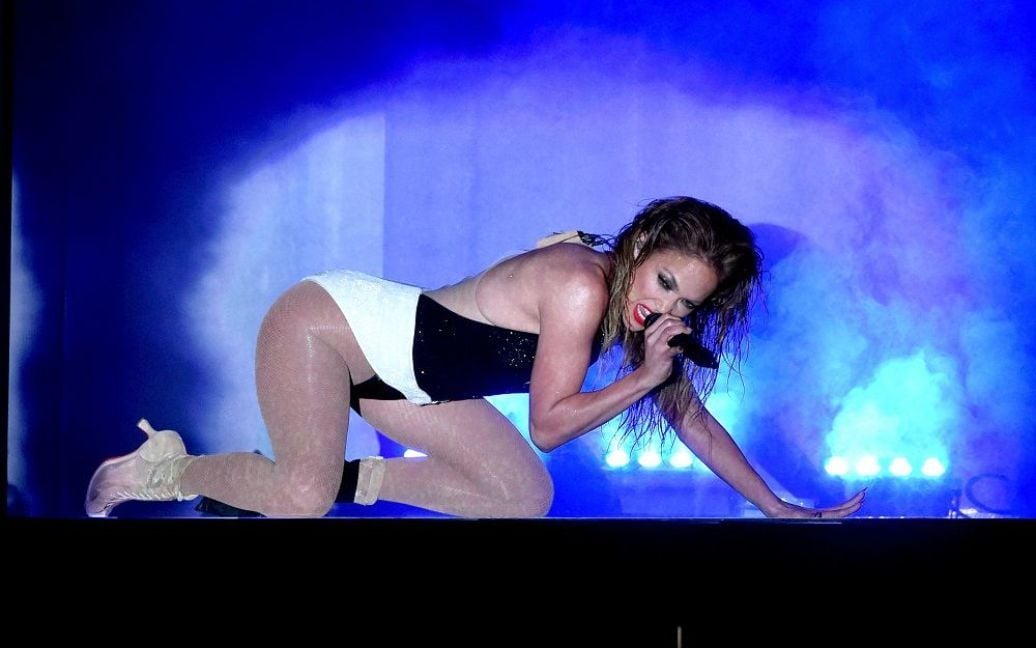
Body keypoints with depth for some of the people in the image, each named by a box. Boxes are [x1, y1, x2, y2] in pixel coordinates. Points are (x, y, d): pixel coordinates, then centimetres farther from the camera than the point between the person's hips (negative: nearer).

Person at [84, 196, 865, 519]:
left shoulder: (645, 320, 0)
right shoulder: (581, 286, -26)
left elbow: (695, 420, 9)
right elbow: (549, 422, -22)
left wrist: (780, 508, 11)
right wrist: (644, 378, -19)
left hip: (402, 378, 9)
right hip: (327, 320, -9)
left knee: (527, 498, 1)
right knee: (302, 499, -31)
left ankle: (357, 479, 10)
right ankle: (169, 469, -3)